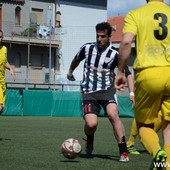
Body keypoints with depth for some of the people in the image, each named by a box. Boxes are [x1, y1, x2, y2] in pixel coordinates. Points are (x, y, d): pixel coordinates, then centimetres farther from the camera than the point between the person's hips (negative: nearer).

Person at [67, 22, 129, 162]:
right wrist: (70, 72, 41)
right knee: (91, 124, -17)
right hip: (89, 92, 1)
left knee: (113, 115, -28)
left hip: (107, 90, -1)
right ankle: (90, 138, 22)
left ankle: (123, 151, -24)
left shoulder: (114, 54, -5)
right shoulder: (87, 48, 2)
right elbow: (76, 60, 24)